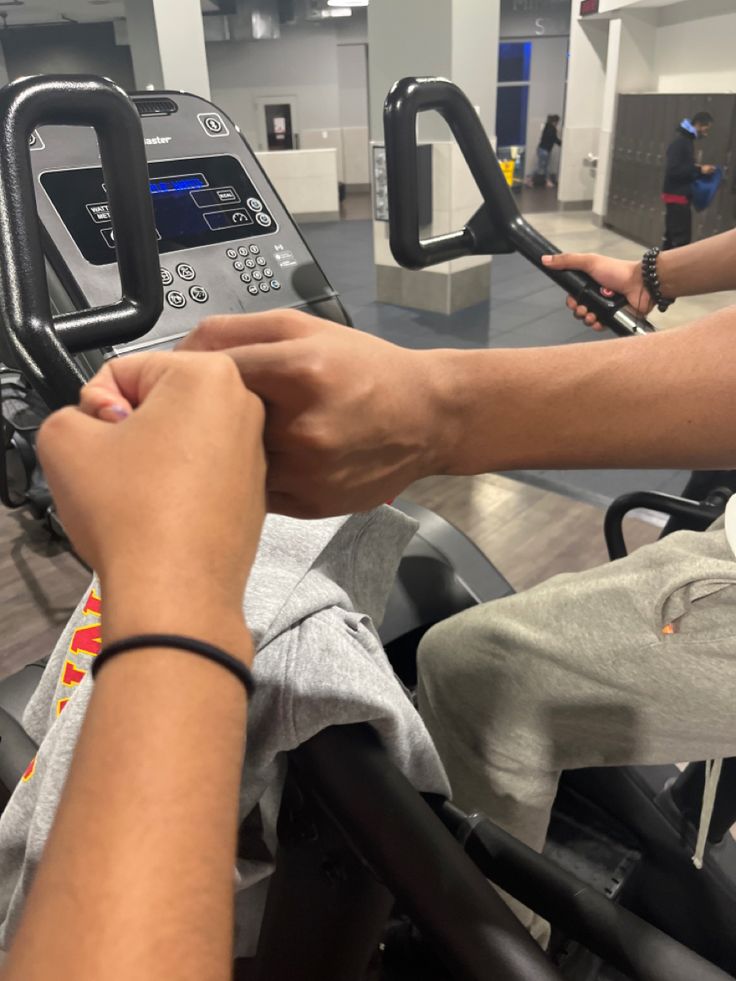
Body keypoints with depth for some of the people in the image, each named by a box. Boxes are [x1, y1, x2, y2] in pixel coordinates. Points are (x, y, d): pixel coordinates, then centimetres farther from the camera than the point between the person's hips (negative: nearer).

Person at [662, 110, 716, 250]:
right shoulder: (680, 142, -15)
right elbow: (673, 170, -23)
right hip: (677, 196, -10)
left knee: (672, 234, 14)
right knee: (683, 237, -9)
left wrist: (697, 168, 4)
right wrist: (699, 170, -20)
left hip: (680, 195, 10)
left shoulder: (687, 141, 14)